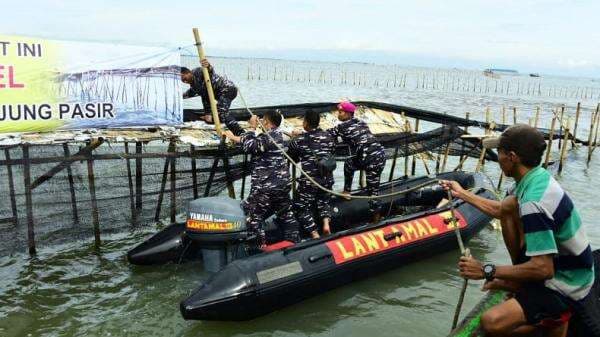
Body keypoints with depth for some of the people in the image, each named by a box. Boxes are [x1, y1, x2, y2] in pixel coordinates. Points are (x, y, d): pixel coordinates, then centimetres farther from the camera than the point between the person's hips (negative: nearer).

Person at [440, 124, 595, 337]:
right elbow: (502, 211, 18)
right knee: (509, 204, 1)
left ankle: (553, 316, 0)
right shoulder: (538, 176, -1)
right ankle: (522, 281, 9)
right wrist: (462, 194, 21)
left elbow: (543, 269, -32)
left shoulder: (534, 203, -31)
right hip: (557, 264, 9)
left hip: (565, 286, -9)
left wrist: (487, 271, -25)